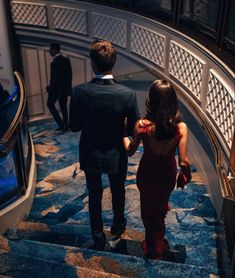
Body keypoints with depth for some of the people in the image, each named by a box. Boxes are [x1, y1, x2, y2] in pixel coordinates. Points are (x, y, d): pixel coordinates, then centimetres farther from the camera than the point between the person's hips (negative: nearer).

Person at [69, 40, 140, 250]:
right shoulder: (127, 94, -23)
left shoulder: (80, 92, -22)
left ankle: (98, 237, 38)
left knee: (95, 196, 22)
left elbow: (74, 126, -11)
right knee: (118, 192, 27)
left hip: (90, 155, 0)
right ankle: (118, 225, 51)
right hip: (116, 156, 0)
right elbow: (135, 129, -12)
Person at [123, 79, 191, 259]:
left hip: (148, 173, -2)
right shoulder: (181, 127, -24)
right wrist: (186, 175, 3)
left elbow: (130, 151, -11)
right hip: (168, 173, 3)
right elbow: (183, 161, -20)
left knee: (150, 210, 26)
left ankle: (154, 249, 46)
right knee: (161, 205, 35)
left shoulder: (143, 125, -27)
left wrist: (124, 136, 10)